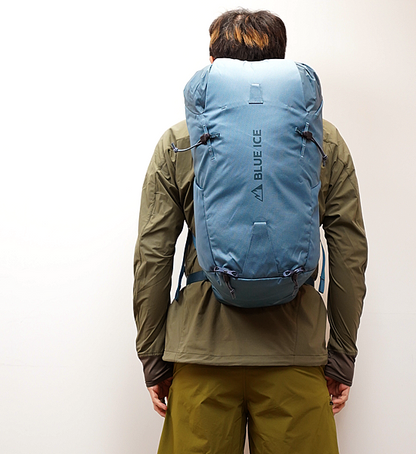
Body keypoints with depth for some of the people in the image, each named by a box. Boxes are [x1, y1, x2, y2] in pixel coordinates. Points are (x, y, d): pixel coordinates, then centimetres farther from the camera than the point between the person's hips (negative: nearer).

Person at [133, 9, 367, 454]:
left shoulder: (178, 142, 3)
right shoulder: (326, 141, 5)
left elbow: (151, 258, 2)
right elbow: (351, 256, 4)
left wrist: (152, 359, 10)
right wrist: (341, 358, 11)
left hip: (202, 349, 0)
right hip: (296, 351, 1)